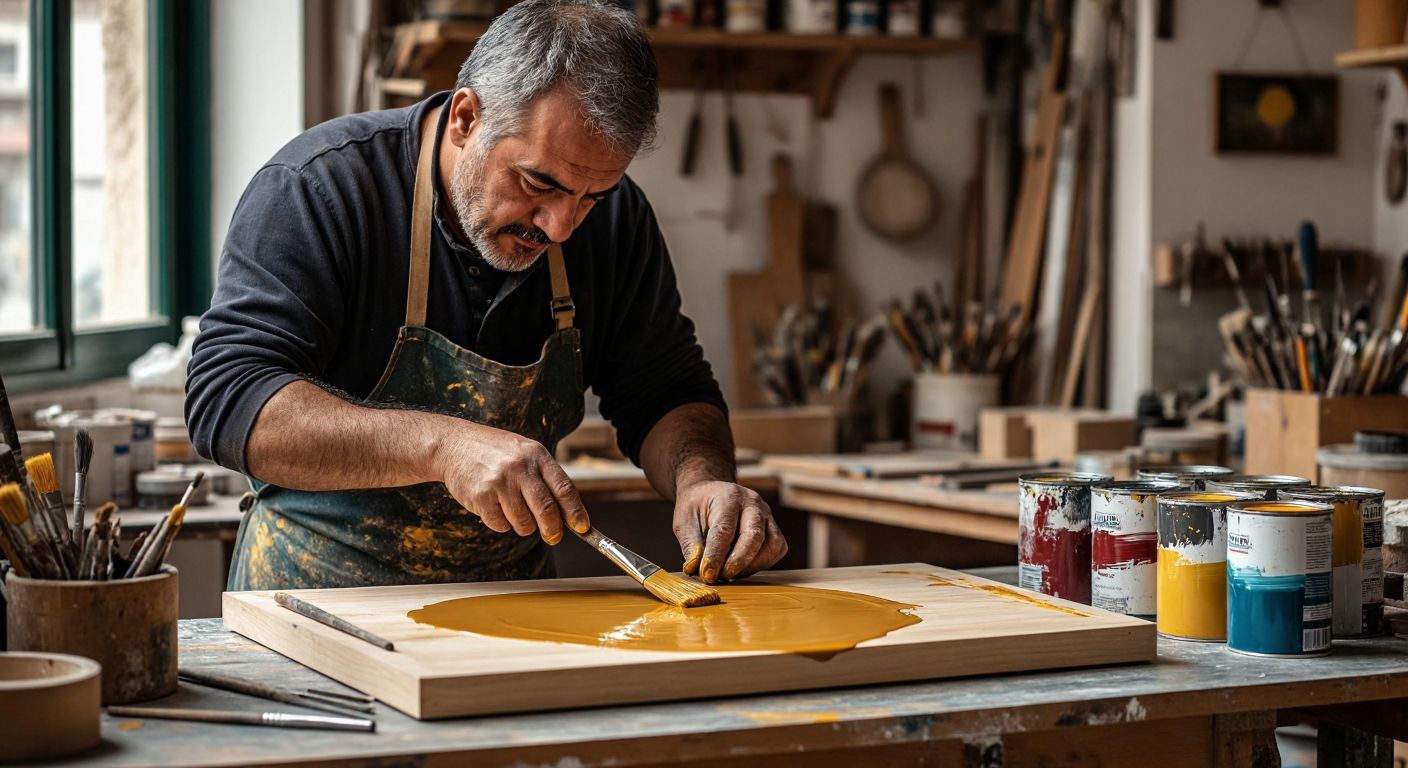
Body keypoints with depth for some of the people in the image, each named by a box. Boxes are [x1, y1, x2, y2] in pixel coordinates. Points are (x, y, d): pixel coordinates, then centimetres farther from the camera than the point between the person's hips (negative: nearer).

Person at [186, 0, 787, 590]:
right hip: (320, 590, -3)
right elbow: (225, 402, -24)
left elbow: (667, 391, 7)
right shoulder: (319, 187, -16)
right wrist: (439, 444, -35)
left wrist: (701, 478, -15)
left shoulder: (615, 217, -1)